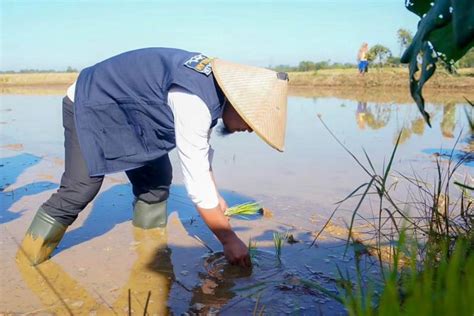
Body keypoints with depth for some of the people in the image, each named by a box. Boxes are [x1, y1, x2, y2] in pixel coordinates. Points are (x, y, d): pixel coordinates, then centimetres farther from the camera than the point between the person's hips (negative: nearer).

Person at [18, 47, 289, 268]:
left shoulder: (214, 82, -7)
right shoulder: (194, 103, -36)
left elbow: (202, 150, 7)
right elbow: (197, 182, -34)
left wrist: (215, 195, 12)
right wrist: (229, 239, -24)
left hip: (125, 110, 9)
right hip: (90, 104, -9)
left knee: (157, 179, 2)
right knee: (81, 188, -16)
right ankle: (30, 259, 2)